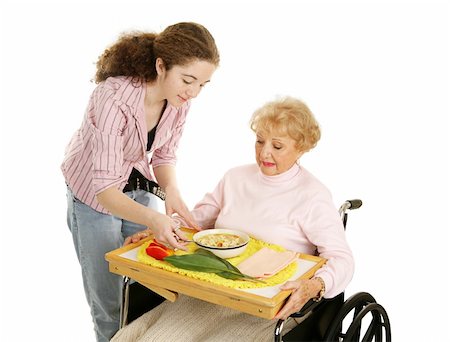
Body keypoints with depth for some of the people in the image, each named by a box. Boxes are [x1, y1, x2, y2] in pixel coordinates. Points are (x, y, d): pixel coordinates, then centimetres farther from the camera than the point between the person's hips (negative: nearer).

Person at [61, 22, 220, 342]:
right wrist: (151, 218, -52)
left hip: (140, 187, 5)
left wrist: (171, 190, -24)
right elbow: (104, 188, -36)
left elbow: (164, 154, -3)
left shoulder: (180, 100, -16)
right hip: (95, 196, -5)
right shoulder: (112, 99, -36)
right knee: (107, 297, 6)